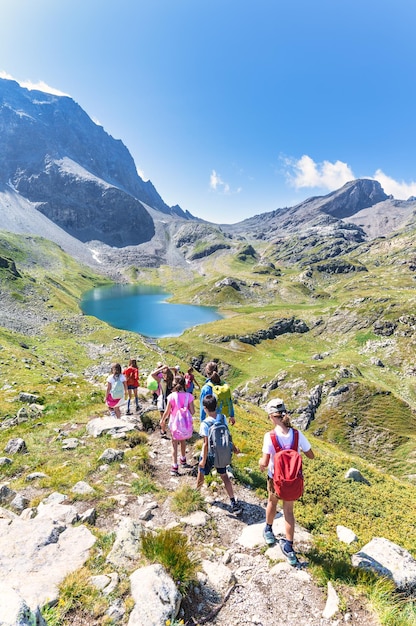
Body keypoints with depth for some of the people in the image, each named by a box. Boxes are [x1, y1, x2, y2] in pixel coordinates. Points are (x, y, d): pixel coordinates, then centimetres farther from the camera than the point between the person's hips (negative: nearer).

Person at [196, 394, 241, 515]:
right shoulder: (223, 418, -13)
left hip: (209, 455, -4)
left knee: (201, 474, 22)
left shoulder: (205, 424, -28)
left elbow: (206, 444, -23)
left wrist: (203, 460, -12)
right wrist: (233, 447, 15)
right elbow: (227, 435, -1)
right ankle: (233, 503, 14)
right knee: (224, 476, 17)